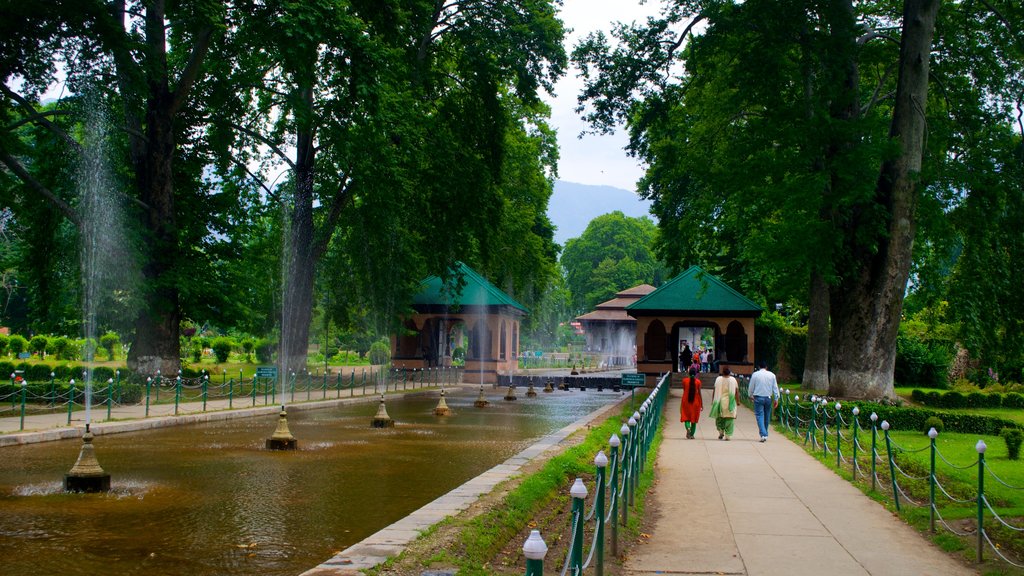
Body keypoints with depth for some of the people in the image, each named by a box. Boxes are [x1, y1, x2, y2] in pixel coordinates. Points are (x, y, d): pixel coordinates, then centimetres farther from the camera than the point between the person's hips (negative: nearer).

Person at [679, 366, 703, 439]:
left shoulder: (685, 380, -4)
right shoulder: (698, 382, -6)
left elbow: (684, 390, 4)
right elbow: (699, 393, -5)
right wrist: (702, 404, -1)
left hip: (686, 401, 0)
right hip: (695, 402, 0)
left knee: (686, 417, 7)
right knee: (694, 419, 10)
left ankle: (688, 428, -22)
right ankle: (692, 434, 9)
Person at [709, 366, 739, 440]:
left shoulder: (718, 379, -4)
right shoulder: (733, 380, -2)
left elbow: (715, 391, -1)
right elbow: (736, 392, -1)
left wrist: (713, 401, 7)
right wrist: (738, 401, 8)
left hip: (720, 401, 0)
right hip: (730, 403, 0)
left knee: (719, 418, 17)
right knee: (729, 418, 4)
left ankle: (721, 431, 6)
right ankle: (727, 435, 1)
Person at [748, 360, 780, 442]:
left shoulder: (755, 375, -2)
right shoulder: (772, 375, 4)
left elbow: (751, 387, 5)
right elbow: (775, 388, 5)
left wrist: (750, 395, 23)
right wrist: (776, 399, 10)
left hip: (758, 398, -3)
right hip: (768, 398, 3)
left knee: (760, 416, -4)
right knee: (767, 417, 14)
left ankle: (763, 435, -17)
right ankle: (765, 434, 23)